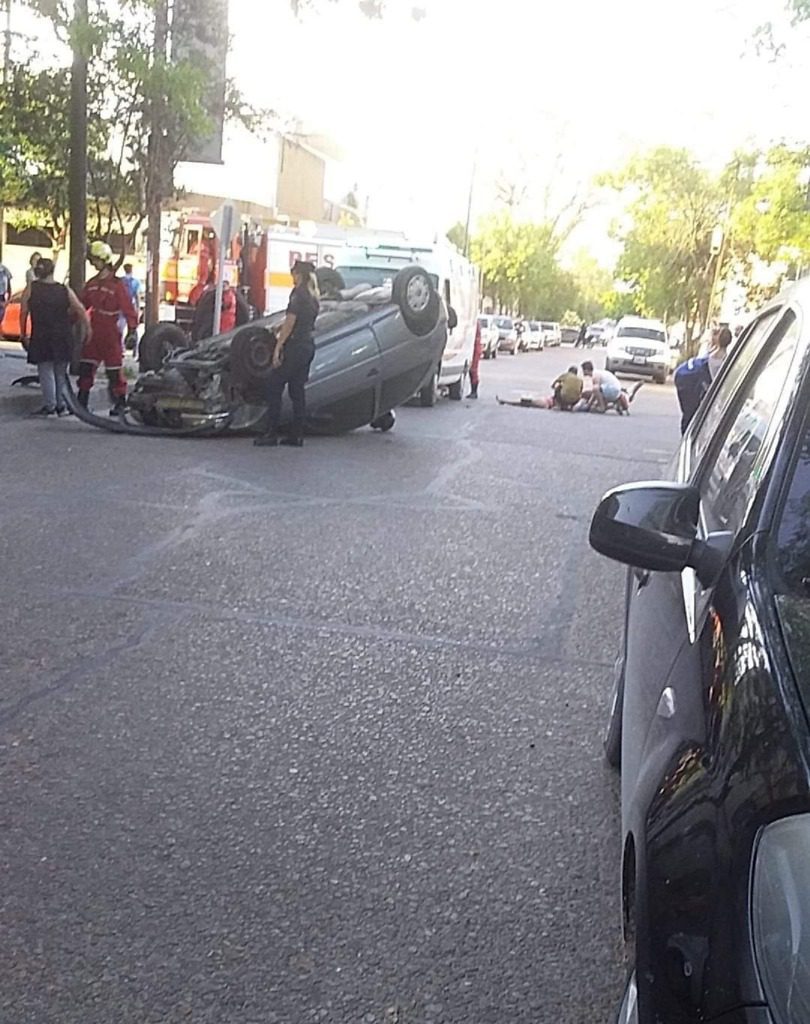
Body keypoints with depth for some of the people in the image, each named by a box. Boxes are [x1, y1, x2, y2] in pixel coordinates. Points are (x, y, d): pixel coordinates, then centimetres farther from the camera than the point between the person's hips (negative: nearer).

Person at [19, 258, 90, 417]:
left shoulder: (31, 288, -1)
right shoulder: (65, 290, 3)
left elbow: (23, 313, -1)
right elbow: (81, 311, -2)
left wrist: (23, 335, 7)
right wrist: (87, 328, 5)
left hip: (41, 337, -2)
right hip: (63, 338, 2)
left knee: (46, 371, 3)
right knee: (61, 372, 13)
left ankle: (50, 406, -1)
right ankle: (62, 405, 12)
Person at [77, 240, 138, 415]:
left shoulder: (117, 284, -10)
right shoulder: (92, 284, 11)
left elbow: (128, 308, -14)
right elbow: (82, 304, 17)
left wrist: (132, 329, -19)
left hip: (111, 335, -6)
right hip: (93, 333, 7)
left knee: (114, 370, -1)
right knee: (85, 368, 7)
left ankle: (120, 403, 9)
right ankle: (82, 401, 14)